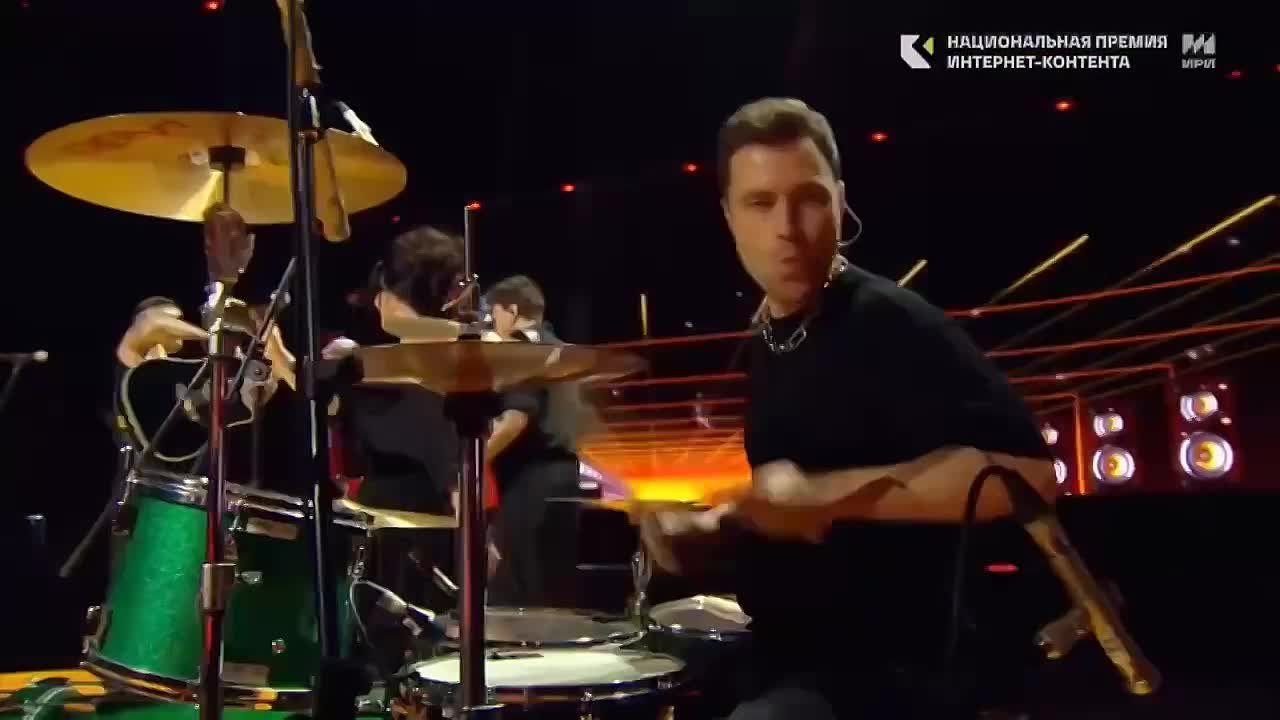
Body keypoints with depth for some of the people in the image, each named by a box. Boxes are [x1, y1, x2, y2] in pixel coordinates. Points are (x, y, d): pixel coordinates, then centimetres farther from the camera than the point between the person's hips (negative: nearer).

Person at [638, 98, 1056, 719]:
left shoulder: (889, 324, -16)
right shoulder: (762, 348, 10)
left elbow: (1025, 471, -27)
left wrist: (827, 496, -28)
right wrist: (692, 531, 3)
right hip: (786, 661, 8)